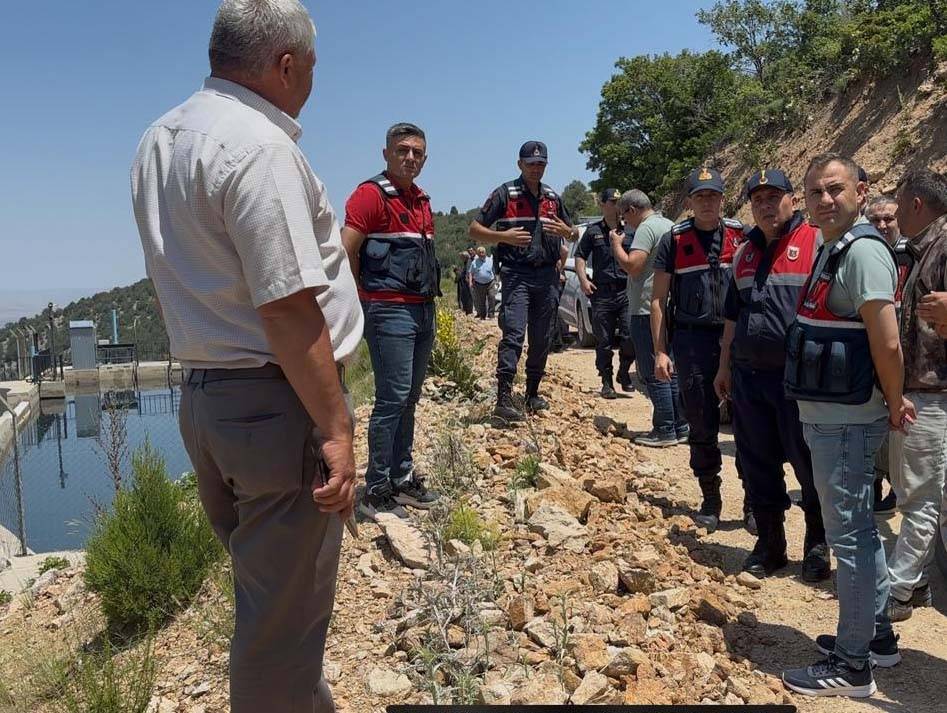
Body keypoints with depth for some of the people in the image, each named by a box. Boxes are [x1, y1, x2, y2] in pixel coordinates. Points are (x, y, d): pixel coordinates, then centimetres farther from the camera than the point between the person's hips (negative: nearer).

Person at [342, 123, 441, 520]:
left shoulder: (422, 200, 16)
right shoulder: (371, 195, -9)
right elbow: (347, 252, -14)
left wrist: (429, 299, 17)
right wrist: (364, 299, -6)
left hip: (423, 309, 8)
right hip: (390, 310, -8)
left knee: (409, 399, 12)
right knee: (392, 398, -9)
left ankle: (402, 477, 23)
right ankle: (376, 491, -1)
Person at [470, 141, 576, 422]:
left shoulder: (553, 197, 17)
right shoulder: (505, 194, 2)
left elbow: (574, 234, 25)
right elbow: (475, 230, 0)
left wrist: (565, 231, 0)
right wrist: (503, 236, -17)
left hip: (548, 275, 6)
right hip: (517, 273, -5)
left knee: (542, 339, 9)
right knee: (513, 335, -16)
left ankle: (533, 393, 21)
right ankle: (504, 399, -19)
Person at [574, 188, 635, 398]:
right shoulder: (593, 231, 10)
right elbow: (580, 256, 11)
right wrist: (583, 279, -4)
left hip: (627, 290, 0)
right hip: (602, 292, 0)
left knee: (631, 336, -11)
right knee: (604, 341, 3)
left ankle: (624, 371, 14)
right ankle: (607, 383, 15)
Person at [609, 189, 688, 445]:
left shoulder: (647, 227, -12)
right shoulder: (669, 226, 18)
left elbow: (632, 266, -21)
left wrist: (616, 244, -7)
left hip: (648, 311, -10)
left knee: (654, 374, -5)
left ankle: (664, 431, -3)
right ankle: (681, 427, 18)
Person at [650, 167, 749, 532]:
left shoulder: (741, 236, 6)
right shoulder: (674, 240, 4)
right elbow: (658, 299, 4)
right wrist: (660, 351, -3)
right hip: (692, 341, 0)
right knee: (701, 426, 7)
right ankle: (710, 500, 21)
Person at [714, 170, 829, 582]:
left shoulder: (816, 245, -4)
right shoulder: (745, 253, 15)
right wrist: (725, 367, 20)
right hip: (748, 375, 6)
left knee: (808, 464, 4)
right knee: (758, 463, 11)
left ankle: (818, 546, 21)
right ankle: (769, 543, 25)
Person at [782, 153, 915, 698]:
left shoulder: (863, 249, -17)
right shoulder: (831, 249, 14)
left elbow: (888, 342, -23)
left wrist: (893, 403, -9)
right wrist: (889, 404, 12)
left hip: (846, 421, -10)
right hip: (829, 414, 10)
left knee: (848, 533, -1)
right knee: (858, 526, 19)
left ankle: (851, 664, 11)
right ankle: (876, 634, 34)